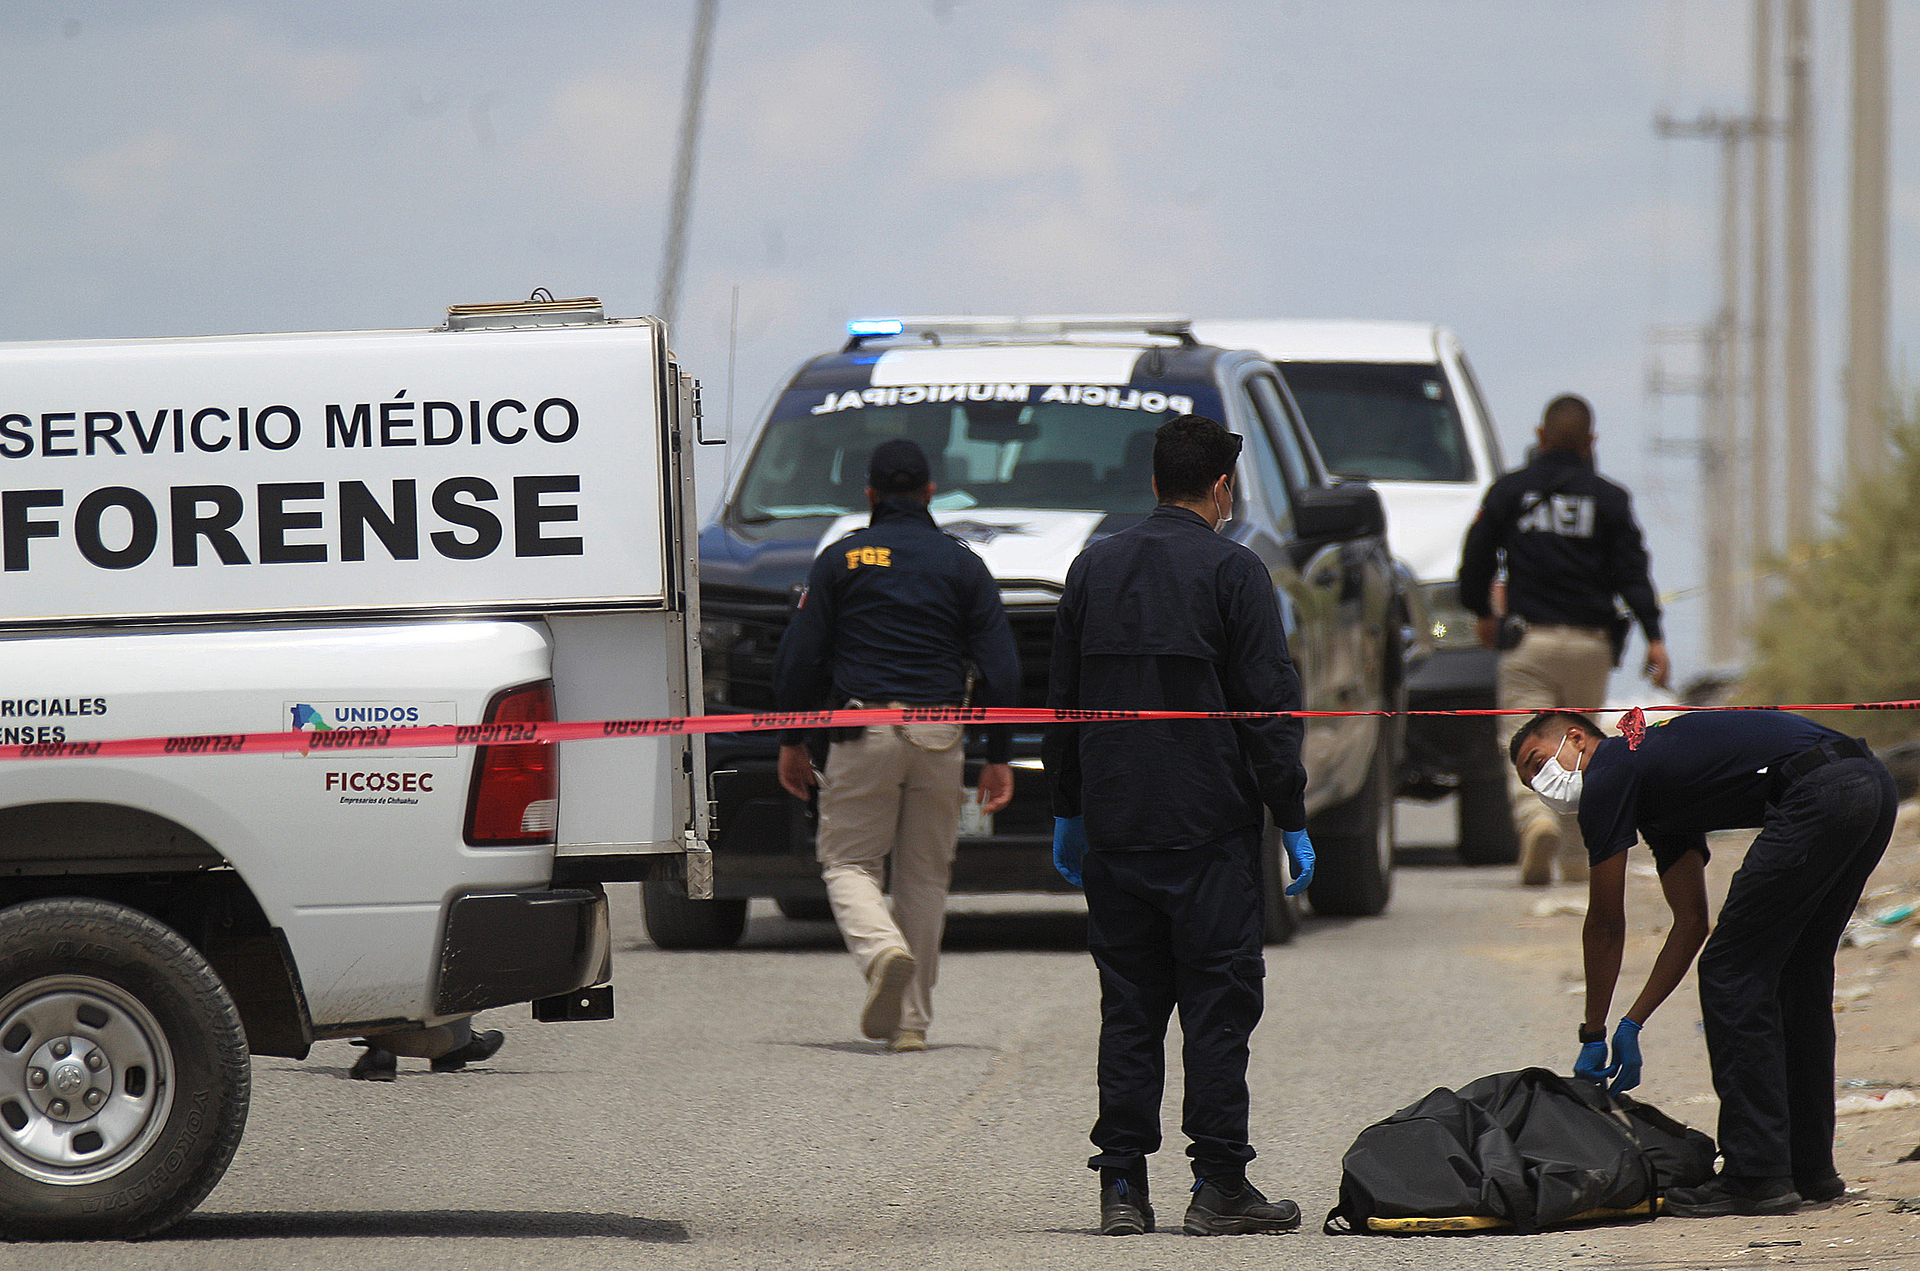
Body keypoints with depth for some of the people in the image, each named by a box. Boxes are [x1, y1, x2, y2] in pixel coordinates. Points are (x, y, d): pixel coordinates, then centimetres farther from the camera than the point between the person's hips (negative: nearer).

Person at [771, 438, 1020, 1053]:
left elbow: (799, 657, 1)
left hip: (863, 735, -2)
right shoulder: (962, 564, 8)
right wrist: (998, 756, 8)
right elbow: (1000, 667, 5)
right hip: (939, 738, 2)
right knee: (925, 875, 11)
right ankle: (911, 1020, 9)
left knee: (847, 862, 6)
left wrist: (792, 739, 9)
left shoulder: (842, 559, 4)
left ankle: (882, 949, -25)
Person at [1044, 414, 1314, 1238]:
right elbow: (1269, 705, -7)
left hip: (1114, 826, 4)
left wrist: (1066, 811, 21)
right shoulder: (1234, 572, -5)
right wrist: (1292, 821, -3)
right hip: (1208, 828, -4)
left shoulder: (1094, 568, 9)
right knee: (1218, 1003, -1)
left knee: (1128, 1006, 7)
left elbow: (1062, 700, 13)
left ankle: (1121, 1184, 4)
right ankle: (1220, 1185, -2)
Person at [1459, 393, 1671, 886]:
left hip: (1527, 644, -1)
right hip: (1589, 643, 1)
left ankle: (1536, 819, -35)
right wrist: (1653, 636, -5)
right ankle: (1576, 858, 18)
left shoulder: (1508, 491, 5)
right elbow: (1632, 573, -3)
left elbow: (1475, 559, 8)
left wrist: (1483, 613, 24)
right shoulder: (1609, 499, 5)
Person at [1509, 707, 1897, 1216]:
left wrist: (1593, 1038, 20)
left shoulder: (1606, 778, 6)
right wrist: (1631, 1026, 32)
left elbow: (1605, 927, 11)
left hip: (1819, 793, -9)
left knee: (1731, 976, 0)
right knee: (1795, 974, 21)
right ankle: (1810, 1167, 26)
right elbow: (1691, 920, 33)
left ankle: (1757, 1174, 0)